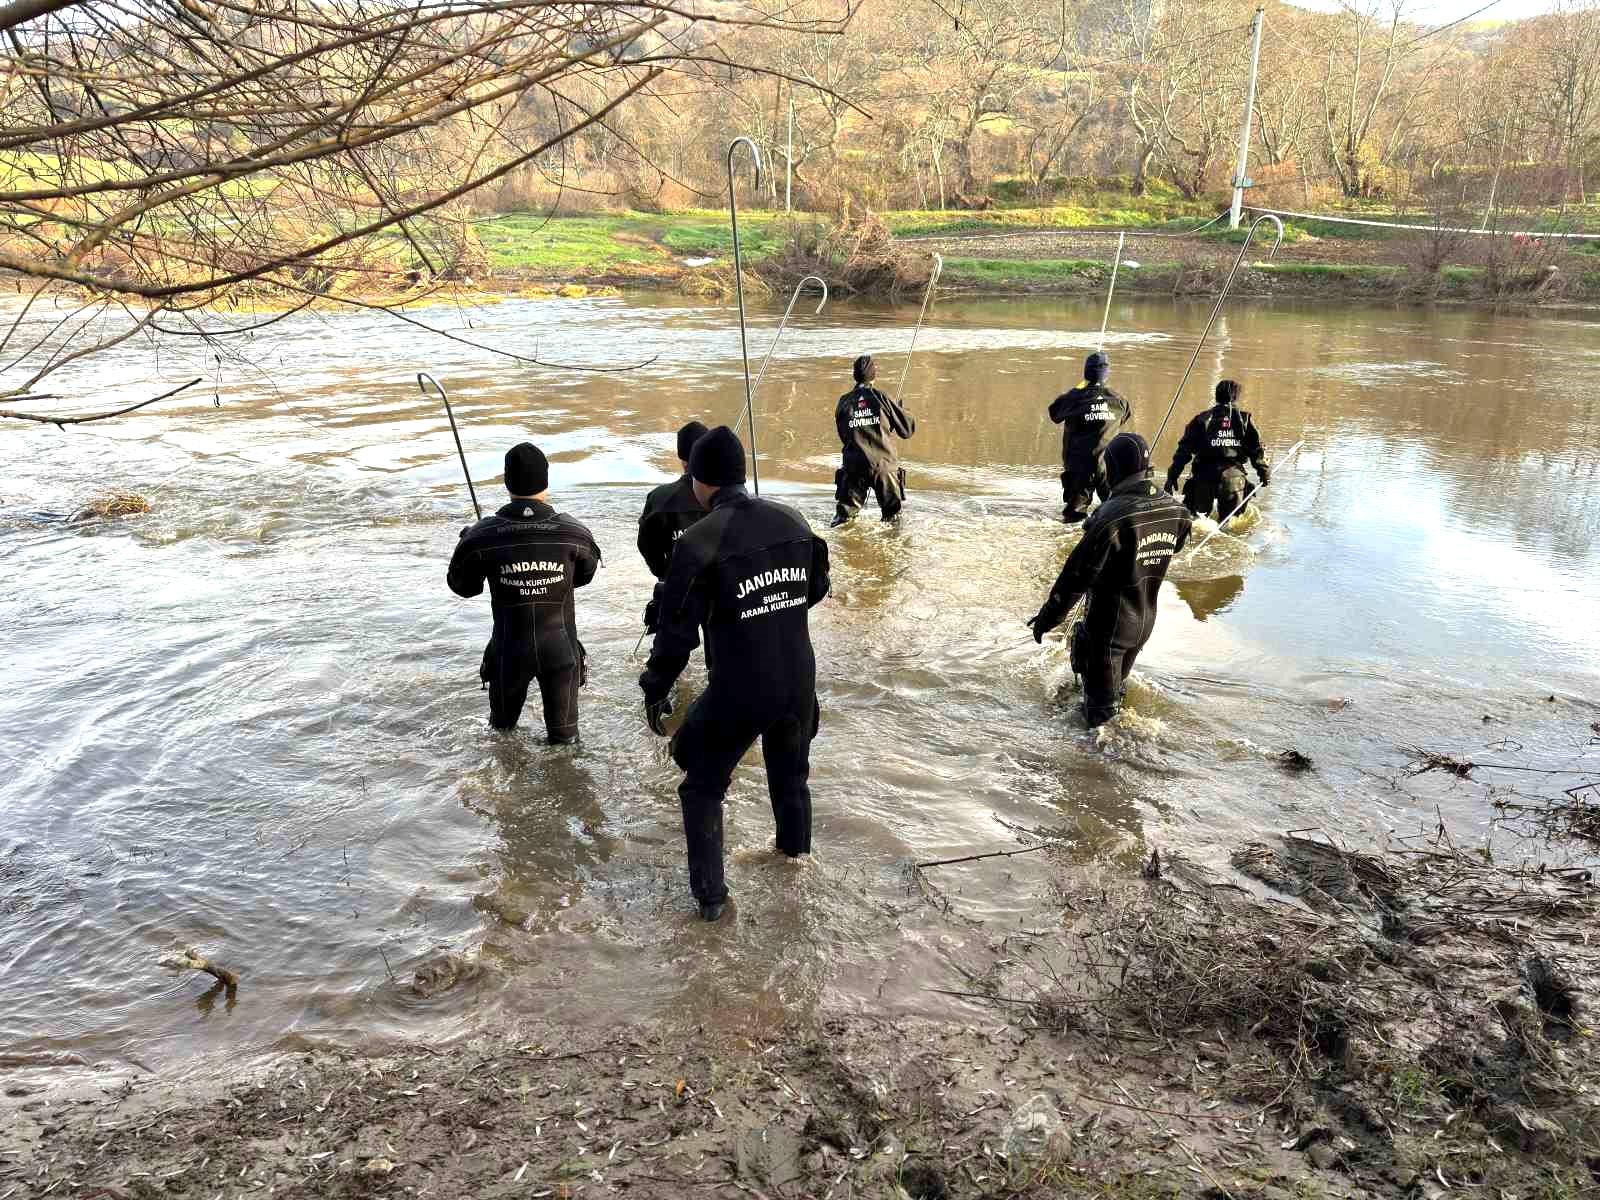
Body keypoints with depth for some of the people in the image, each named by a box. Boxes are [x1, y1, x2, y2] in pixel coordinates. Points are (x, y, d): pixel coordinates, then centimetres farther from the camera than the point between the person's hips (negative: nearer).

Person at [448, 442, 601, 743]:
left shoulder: (483, 537, -17)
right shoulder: (573, 533, -15)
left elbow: (462, 586, -1)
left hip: (509, 649, 1)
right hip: (560, 648, 0)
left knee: (502, 727, 26)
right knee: (563, 729, 18)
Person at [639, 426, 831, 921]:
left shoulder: (699, 541, -18)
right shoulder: (793, 521, -2)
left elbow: (677, 630, -14)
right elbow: (816, 588, 13)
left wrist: (655, 689, 0)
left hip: (737, 693, -5)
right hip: (799, 683, 5)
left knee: (703, 787, 16)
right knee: (791, 769, 29)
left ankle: (710, 893, 17)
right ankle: (795, 845, 51)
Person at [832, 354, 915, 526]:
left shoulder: (844, 402, 2)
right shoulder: (881, 398, -5)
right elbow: (908, 429, 1)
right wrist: (901, 410, 21)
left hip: (853, 465, 2)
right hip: (883, 464, -2)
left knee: (845, 512, 9)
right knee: (892, 514, 11)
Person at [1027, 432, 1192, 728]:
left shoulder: (1114, 516, -28)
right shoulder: (1175, 510, -7)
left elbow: (1079, 573, -24)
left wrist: (1048, 617, -14)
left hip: (1109, 625, -7)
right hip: (1146, 622, 7)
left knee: (1101, 700, 11)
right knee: (1118, 684, 31)